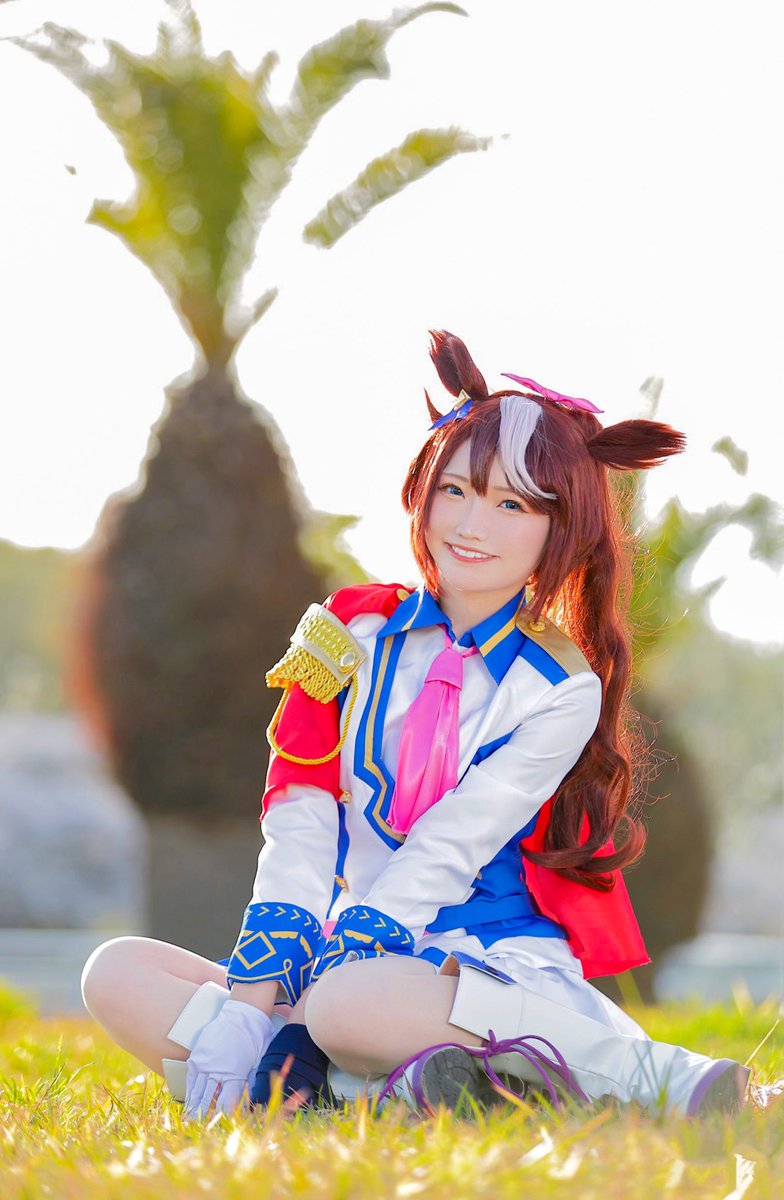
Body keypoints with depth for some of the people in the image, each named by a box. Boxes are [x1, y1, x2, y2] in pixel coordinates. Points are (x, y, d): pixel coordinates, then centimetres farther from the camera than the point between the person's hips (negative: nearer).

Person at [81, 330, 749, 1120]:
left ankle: (648, 1073, -28)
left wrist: (302, 996, -20)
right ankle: (398, 1084, -30)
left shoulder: (560, 689, -2)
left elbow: (449, 850, -11)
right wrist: (256, 986, -13)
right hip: (348, 959, 5)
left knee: (345, 1003, -39)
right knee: (116, 974, -14)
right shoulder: (354, 635, 11)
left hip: (494, 971, -5)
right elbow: (299, 825, 3)